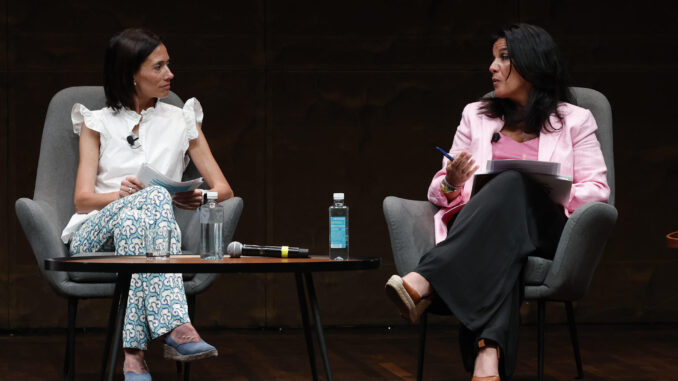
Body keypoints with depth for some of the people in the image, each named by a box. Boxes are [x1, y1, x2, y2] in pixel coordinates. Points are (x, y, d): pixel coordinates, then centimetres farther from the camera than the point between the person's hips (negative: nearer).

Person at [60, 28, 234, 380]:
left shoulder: (182, 121, 17)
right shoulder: (97, 124, 12)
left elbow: (223, 188, 10)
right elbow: (82, 200, 2)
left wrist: (197, 198, -14)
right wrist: (122, 194, -20)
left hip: (142, 238, 1)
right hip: (94, 235, -1)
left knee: (133, 222, -38)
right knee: (156, 198, -35)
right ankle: (177, 328, -53)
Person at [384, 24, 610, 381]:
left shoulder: (574, 121, 17)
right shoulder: (476, 116, 24)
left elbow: (597, 190, 8)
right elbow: (439, 191, 20)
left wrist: (557, 194, -13)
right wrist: (451, 184, -5)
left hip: (543, 230, -1)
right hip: (477, 228, 1)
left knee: (513, 185, -38)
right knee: (499, 251, -40)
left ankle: (422, 283, -56)